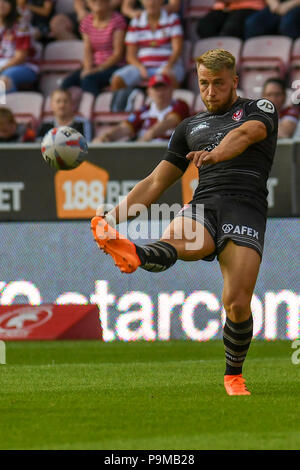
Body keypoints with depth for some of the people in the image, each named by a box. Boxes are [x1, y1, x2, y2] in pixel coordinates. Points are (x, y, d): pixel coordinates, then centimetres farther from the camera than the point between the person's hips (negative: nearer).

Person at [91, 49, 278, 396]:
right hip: (203, 205, 3)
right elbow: (156, 182, 28)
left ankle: (234, 374, 6)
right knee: (174, 241, -34)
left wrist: (216, 153, -32)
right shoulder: (190, 127, 29)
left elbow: (246, 133, -10)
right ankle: (134, 255, -69)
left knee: (237, 303, -18)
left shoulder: (260, 109, 16)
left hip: (246, 207, -3)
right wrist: (114, 215, 14)